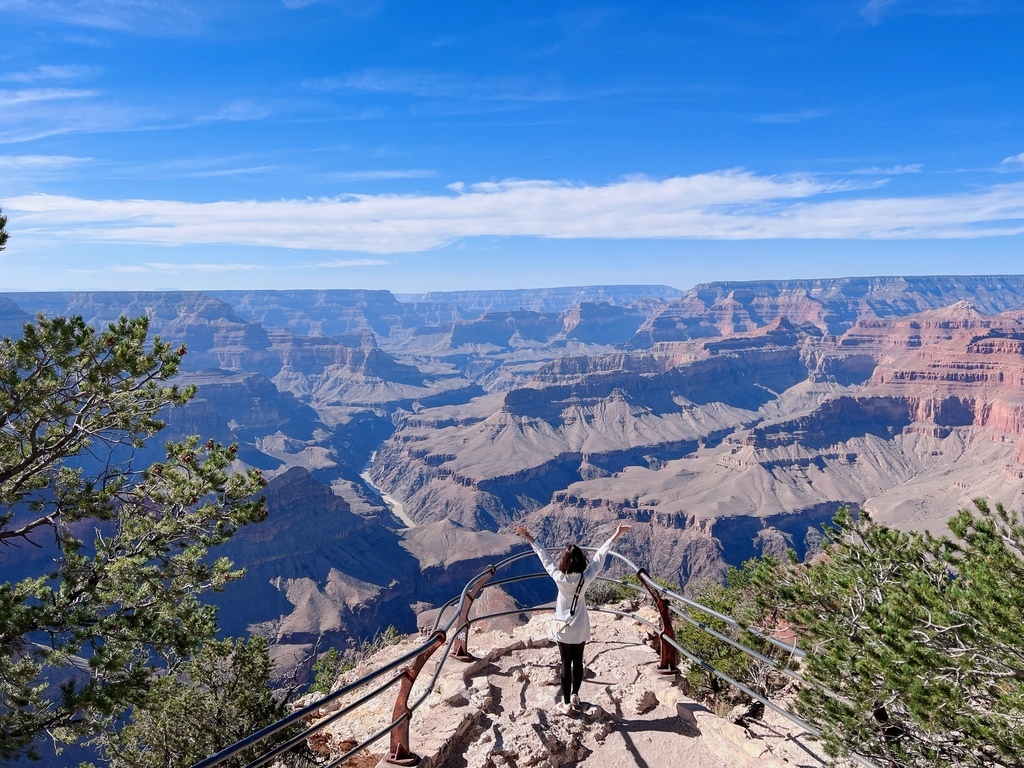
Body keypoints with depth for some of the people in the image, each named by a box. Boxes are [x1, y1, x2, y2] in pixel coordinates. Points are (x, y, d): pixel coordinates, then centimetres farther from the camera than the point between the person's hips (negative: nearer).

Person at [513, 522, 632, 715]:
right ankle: (575, 697, 29)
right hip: (580, 628, 1)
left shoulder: (559, 578, -23)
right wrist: (617, 534, -7)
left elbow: (544, 557, -16)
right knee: (578, 662, 16)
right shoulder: (586, 578, -19)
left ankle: (567, 703, 16)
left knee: (566, 664, 9)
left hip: (563, 628, -1)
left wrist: (528, 537, -7)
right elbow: (599, 556, -14)